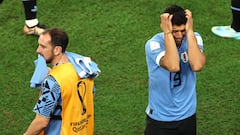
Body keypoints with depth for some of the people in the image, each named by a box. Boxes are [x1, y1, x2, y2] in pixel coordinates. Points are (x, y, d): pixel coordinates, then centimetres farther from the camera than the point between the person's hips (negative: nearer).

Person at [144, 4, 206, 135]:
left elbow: (197, 66, -29)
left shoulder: (194, 38, -9)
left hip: (187, 115, 3)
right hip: (160, 118, -3)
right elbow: (173, 66, -37)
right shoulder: (153, 44, -19)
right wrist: (168, 33, -32)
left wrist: (189, 31, -27)